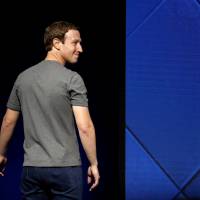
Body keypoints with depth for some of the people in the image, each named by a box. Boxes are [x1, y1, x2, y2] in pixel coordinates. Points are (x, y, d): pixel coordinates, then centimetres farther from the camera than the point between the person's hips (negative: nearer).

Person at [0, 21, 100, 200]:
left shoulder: (23, 77, 7)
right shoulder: (72, 79, -8)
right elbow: (85, 127, -14)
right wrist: (93, 164, -5)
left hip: (32, 167, 5)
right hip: (66, 166, -4)